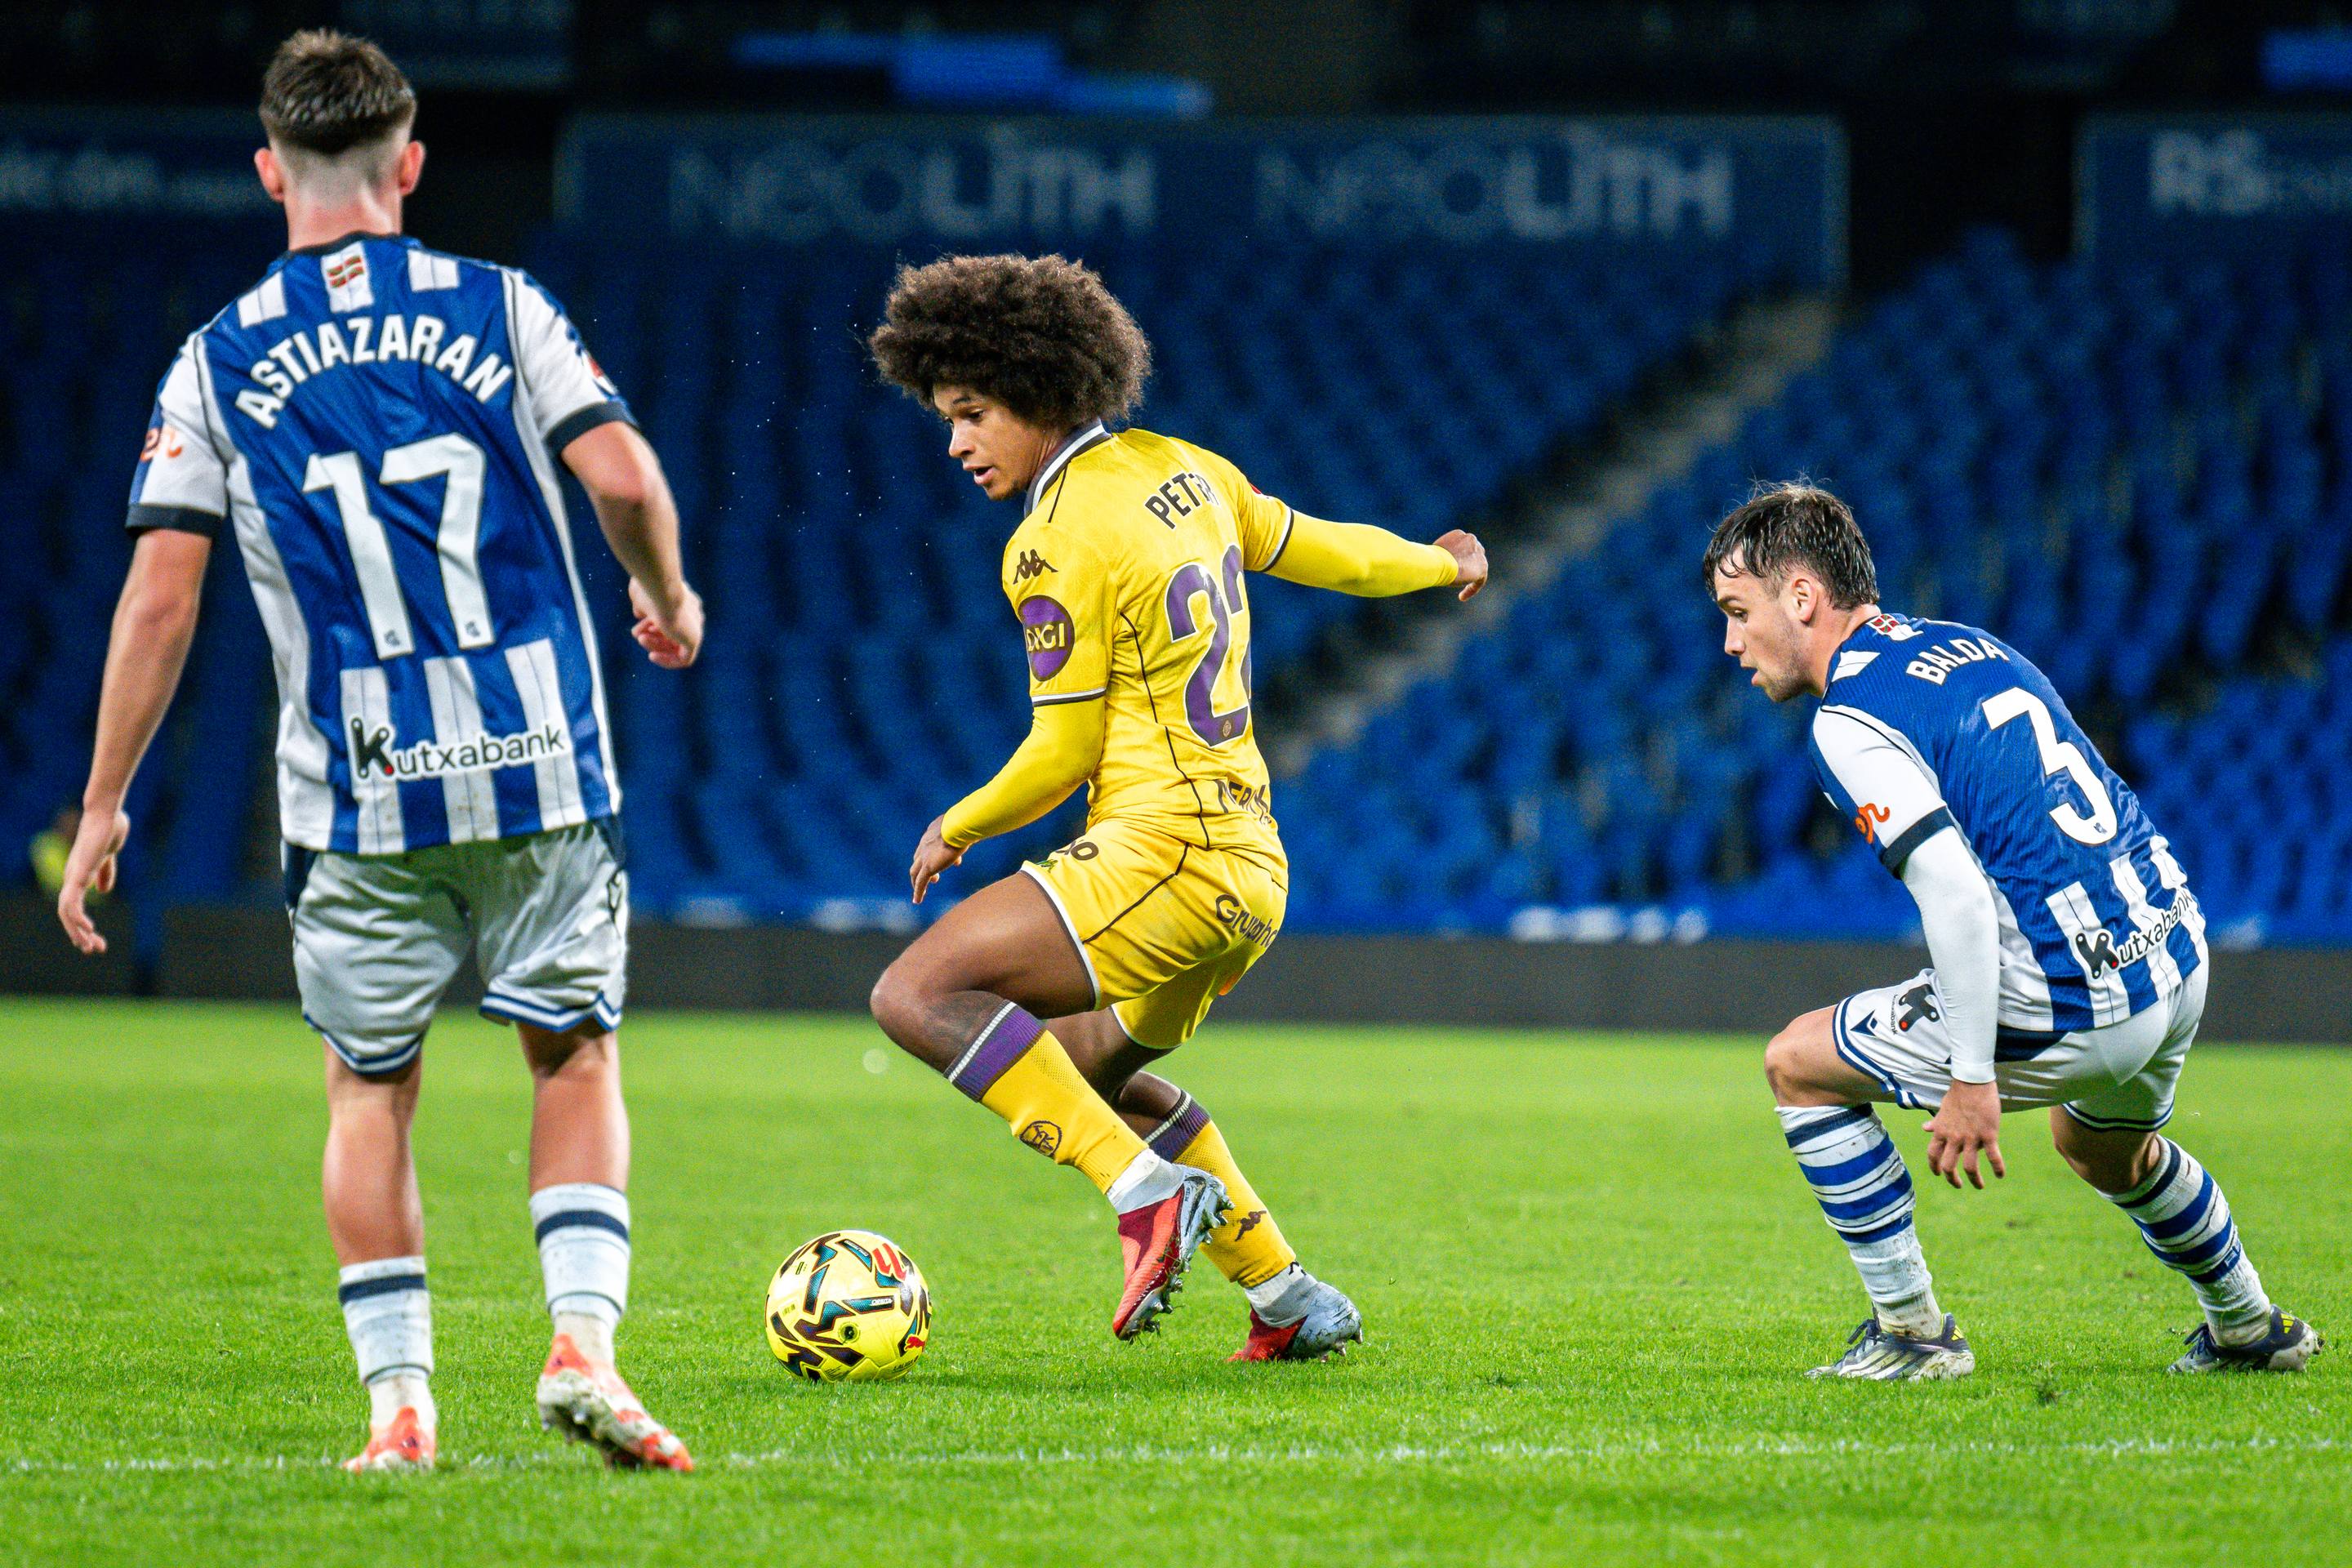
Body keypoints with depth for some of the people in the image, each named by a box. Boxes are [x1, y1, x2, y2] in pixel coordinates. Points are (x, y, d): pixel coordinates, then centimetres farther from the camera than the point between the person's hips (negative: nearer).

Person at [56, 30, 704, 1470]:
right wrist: (670, 599, 13)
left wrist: (104, 806, 4)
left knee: (371, 1091, 13)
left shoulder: (217, 362, 2)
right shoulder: (497, 307, 1)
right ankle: (585, 1340, -3)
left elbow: (160, 599, -2)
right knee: (577, 1055, 14)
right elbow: (623, 474, -9)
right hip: (540, 769, 0)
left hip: (356, 799, 0)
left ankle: (399, 1400, 6)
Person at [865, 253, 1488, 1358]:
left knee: (919, 994, -20)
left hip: (1161, 854, -10)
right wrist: (1437, 564, 43)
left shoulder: (1060, 544, -14)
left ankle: (1149, 1192, -26)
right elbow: (1312, 549, 24)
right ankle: (1288, 1298, 28)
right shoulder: (1181, 471, 10)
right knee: (1088, 1071, 29)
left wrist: (957, 830, 5)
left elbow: (1061, 756, -12)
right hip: (1248, 863, 10)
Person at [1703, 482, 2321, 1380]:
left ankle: (1912, 1333, 10)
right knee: (2109, 1150, 38)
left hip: (2074, 1004, -9)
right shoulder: (1971, 647, 14)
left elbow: (1956, 893, -23)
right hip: (2175, 952, 9)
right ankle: (2252, 1331, 53)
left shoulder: (1848, 722, -13)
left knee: (1799, 1064, 6)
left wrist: (1972, 1078, -20)